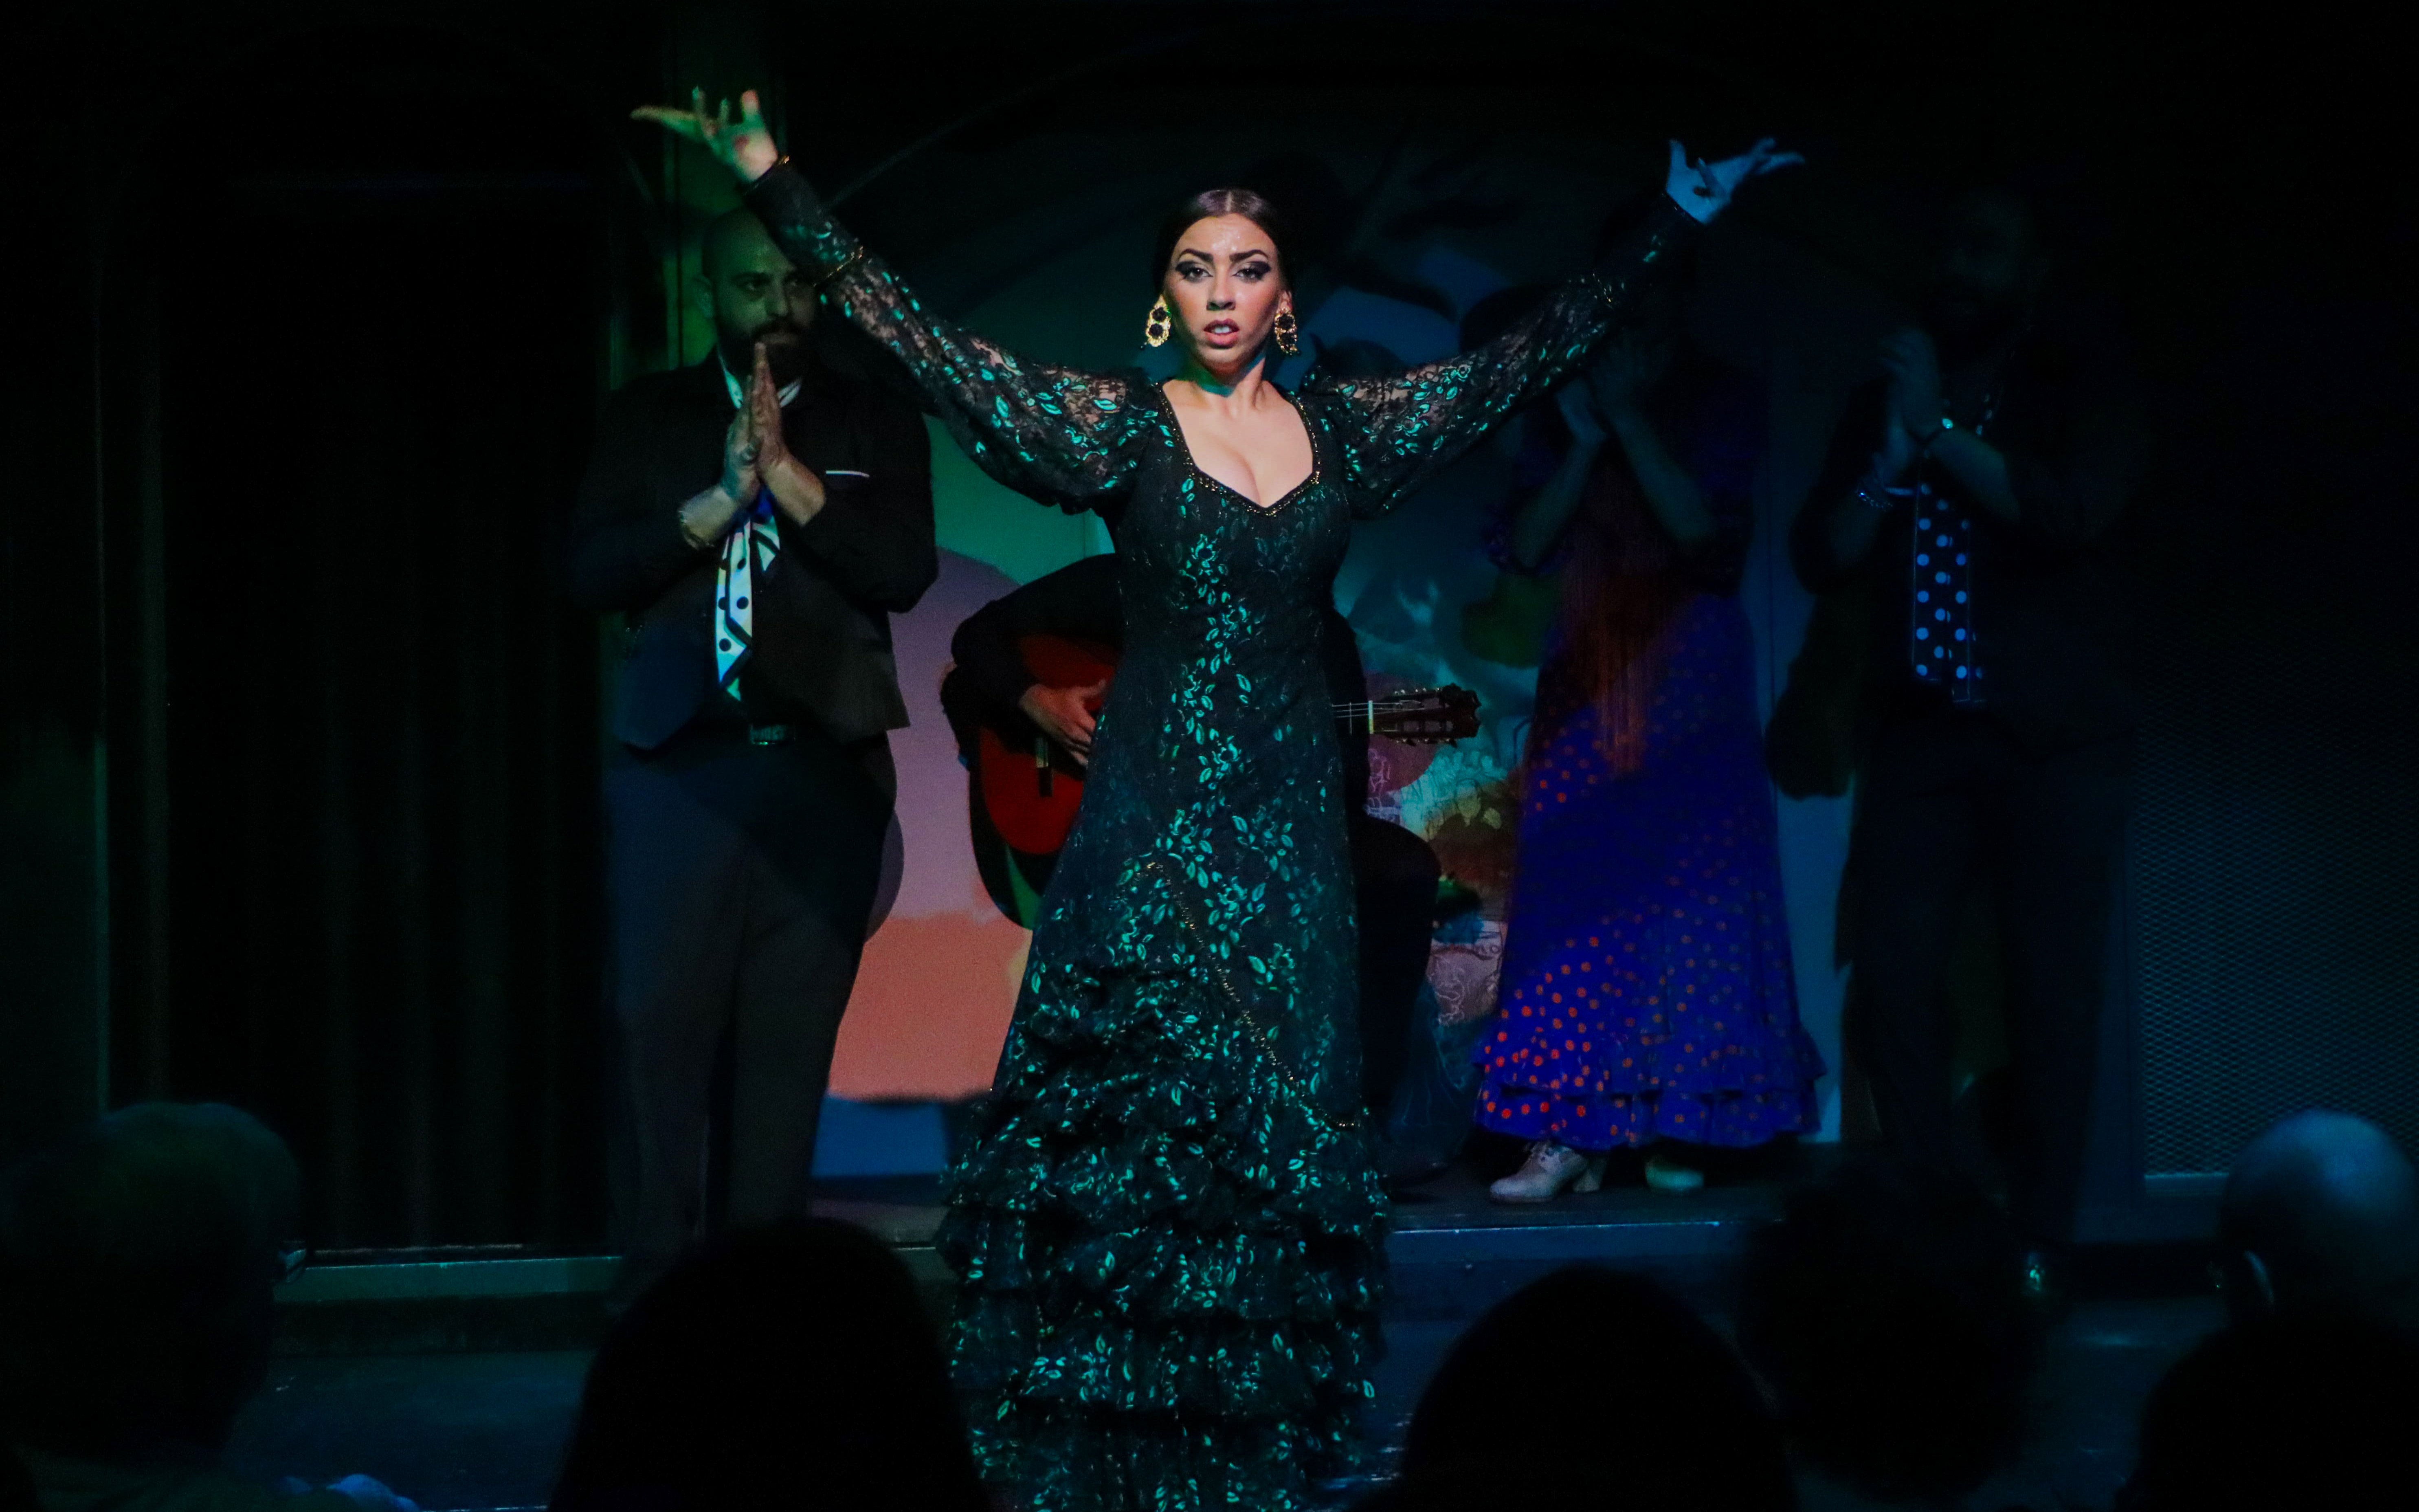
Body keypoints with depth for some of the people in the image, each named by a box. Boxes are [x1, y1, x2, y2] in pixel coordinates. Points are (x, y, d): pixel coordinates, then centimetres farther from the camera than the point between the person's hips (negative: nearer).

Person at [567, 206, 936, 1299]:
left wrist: (785, 471, -10)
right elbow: (591, 571, 1)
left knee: (790, 1034, -2)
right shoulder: (650, 419, 13)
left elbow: (907, 570, -3)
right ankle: (654, 1279, -2)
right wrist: (720, 496, -9)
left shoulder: (874, 421, 11)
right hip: (678, 759, 0)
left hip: (826, 767, 0)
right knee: (661, 1022, -7)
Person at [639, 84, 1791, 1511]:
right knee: (1131, 1117, -4)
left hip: (1290, 816, 3)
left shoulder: (1348, 430, 8)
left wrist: (1678, 221, 10)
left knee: (1276, 1119, 3)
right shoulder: (1121, 428, 0)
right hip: (1153, 816, -3)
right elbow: (929, 345, -7)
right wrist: (779, 188, -13)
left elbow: (1532, 357, 12)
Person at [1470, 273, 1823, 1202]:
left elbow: (1701, 526, -11)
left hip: (1688, 681, -2)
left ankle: (1679, 1126, 2)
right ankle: (1566, 1135, -7)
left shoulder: (1720, 404, 4)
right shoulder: (1560, 411, 12)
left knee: (1687, 888, -4)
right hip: (1584, 683, 2)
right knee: (1574, 891, -5)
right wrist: (1587, 442, -8)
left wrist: (1627, 418, -12)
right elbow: (1523, 550, 2)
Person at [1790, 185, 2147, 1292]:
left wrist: (1940, 432, -12)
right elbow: (1821, 557, 6)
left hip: (2053, 737, -3)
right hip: (1918, 733, 3)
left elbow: (2073, 511, -14)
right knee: (1890, 978, -5)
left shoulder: (2079, 387, 5)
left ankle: (2036, 1243, 2)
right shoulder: (1887, 400, 13)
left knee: (2052, 990, -4)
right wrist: (1888, 463, -8)